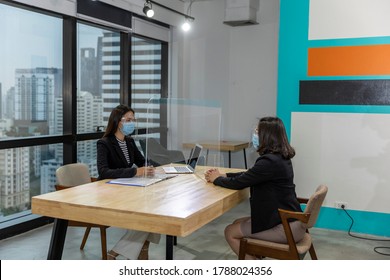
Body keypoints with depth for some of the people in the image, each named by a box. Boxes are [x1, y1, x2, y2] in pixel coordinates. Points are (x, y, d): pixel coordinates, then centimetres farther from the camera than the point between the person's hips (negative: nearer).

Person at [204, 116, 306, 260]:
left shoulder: (269, 161, -23)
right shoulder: (279, 157, 7)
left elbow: (238, 183, -18)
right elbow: (250, 174, 18)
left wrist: (216, 179, 1)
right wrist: (223, 175, 9)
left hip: (286, 226, -9)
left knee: (230, 232, 3)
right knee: (238, 223, 18)